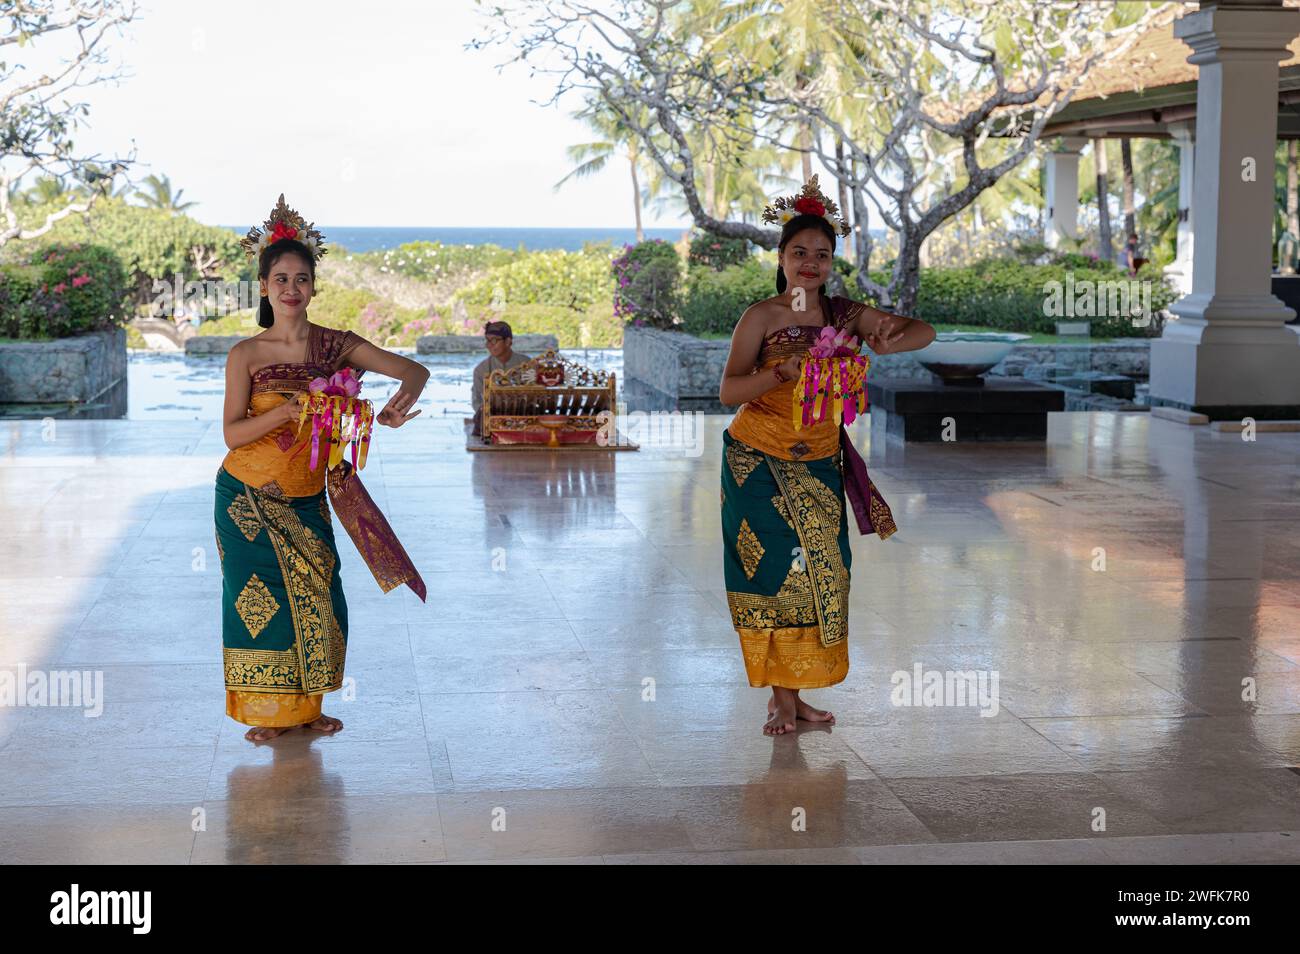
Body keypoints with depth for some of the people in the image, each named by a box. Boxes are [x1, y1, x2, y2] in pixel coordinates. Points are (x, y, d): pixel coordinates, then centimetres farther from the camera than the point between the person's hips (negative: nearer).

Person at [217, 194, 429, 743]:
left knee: (316, 597, 4)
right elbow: (232, 433, -14)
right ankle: (266, 711, 19)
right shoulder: (245, 355, -9)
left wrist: (402, 402, -29)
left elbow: (415, 371, -7)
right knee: (259, 597, 3)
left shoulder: (336, 346, -4)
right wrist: (288, 410, -28)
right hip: (248, 499, -2)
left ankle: (305, 706, 22)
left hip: (306, 501, 2)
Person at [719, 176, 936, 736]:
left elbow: (924, 332, 2)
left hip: (819, 465, 4)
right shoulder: (761, 317, -8)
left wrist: (889, 342, -21)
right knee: (776, 570, -5)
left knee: (820, 573, 3)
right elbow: (728, 390, -15)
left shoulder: (845, 314, 2)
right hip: (759, 460, -4)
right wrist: (782, 372, -31)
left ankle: (793, 693, 13)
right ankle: (781, 699, 3)